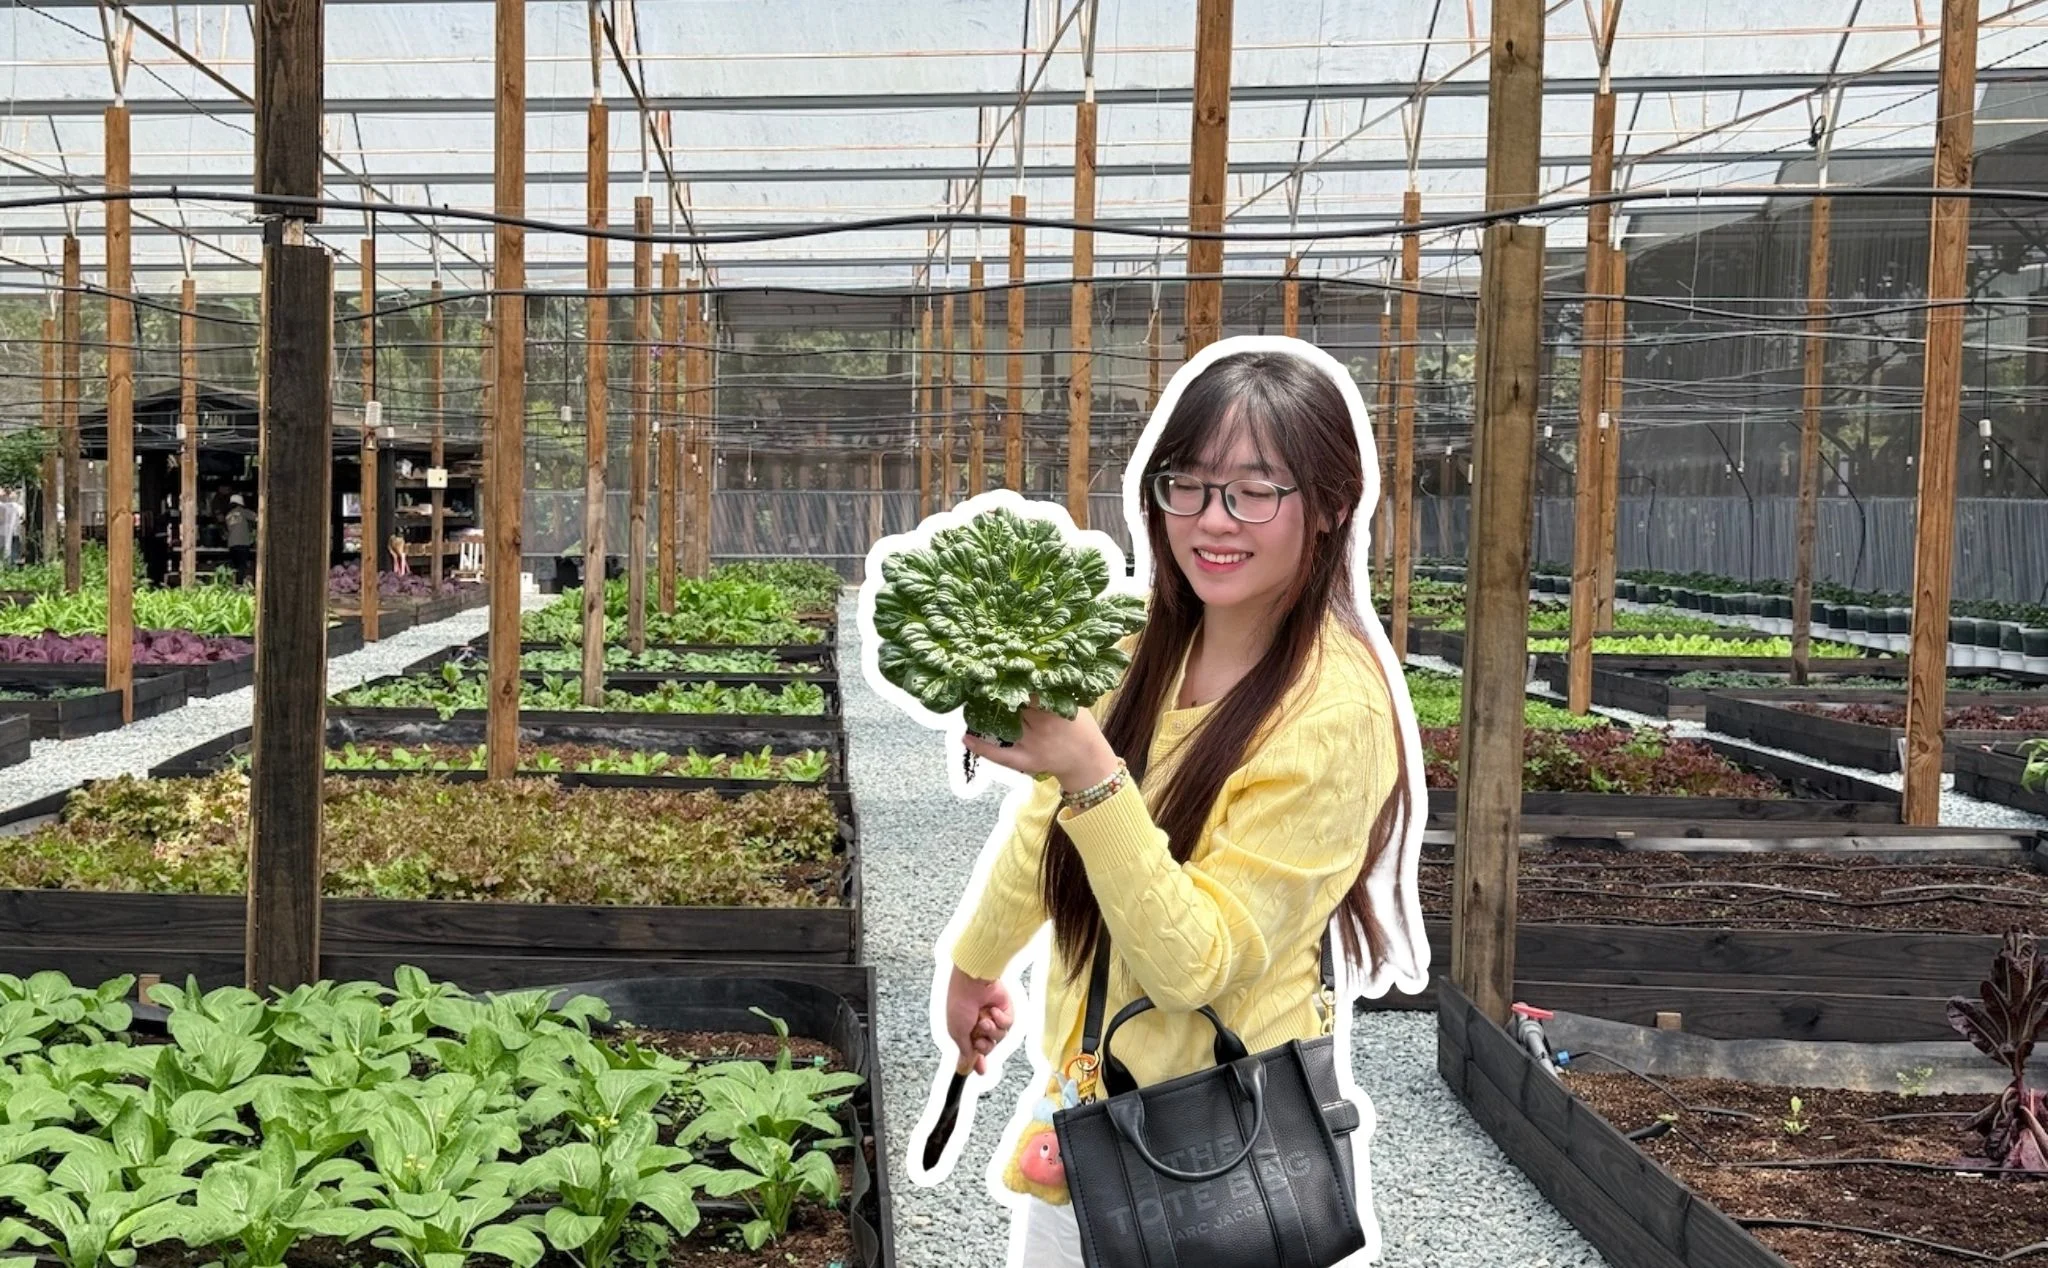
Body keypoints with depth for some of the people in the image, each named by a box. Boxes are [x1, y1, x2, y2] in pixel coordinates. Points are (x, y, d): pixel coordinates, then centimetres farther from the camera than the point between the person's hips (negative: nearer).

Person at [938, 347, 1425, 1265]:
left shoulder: (1332, 712, -24)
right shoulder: (1149, 647, -4)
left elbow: (1193, 965, -26)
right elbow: (1050, 824, 13)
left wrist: (1092, 775, -36)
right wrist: (974, 961, 26)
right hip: (1086, 1087, 6)